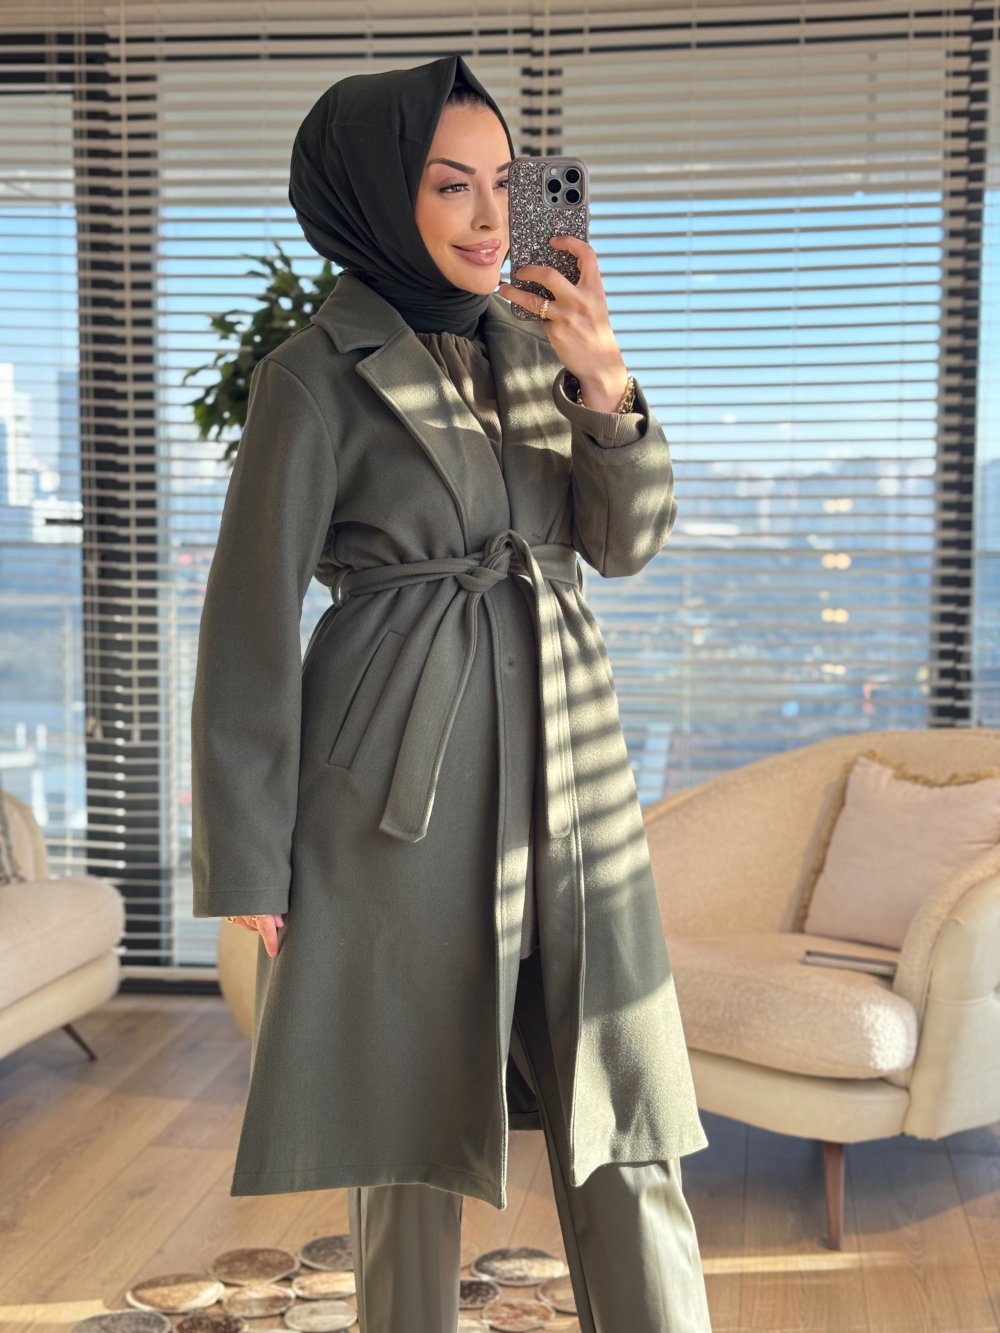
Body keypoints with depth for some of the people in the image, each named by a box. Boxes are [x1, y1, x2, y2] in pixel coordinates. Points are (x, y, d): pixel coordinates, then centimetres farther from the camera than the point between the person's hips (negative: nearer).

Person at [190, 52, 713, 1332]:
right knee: (411, 1128, 8)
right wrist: (248, 862, -6)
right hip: (404, 788, -5)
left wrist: (606, 386, -10)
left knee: (622, 1124, 7)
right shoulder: (317, 374, -6)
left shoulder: (532, 346, 10)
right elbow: (252, 619, -6)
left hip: (565, 765, 5)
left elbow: (623, 541, 8)